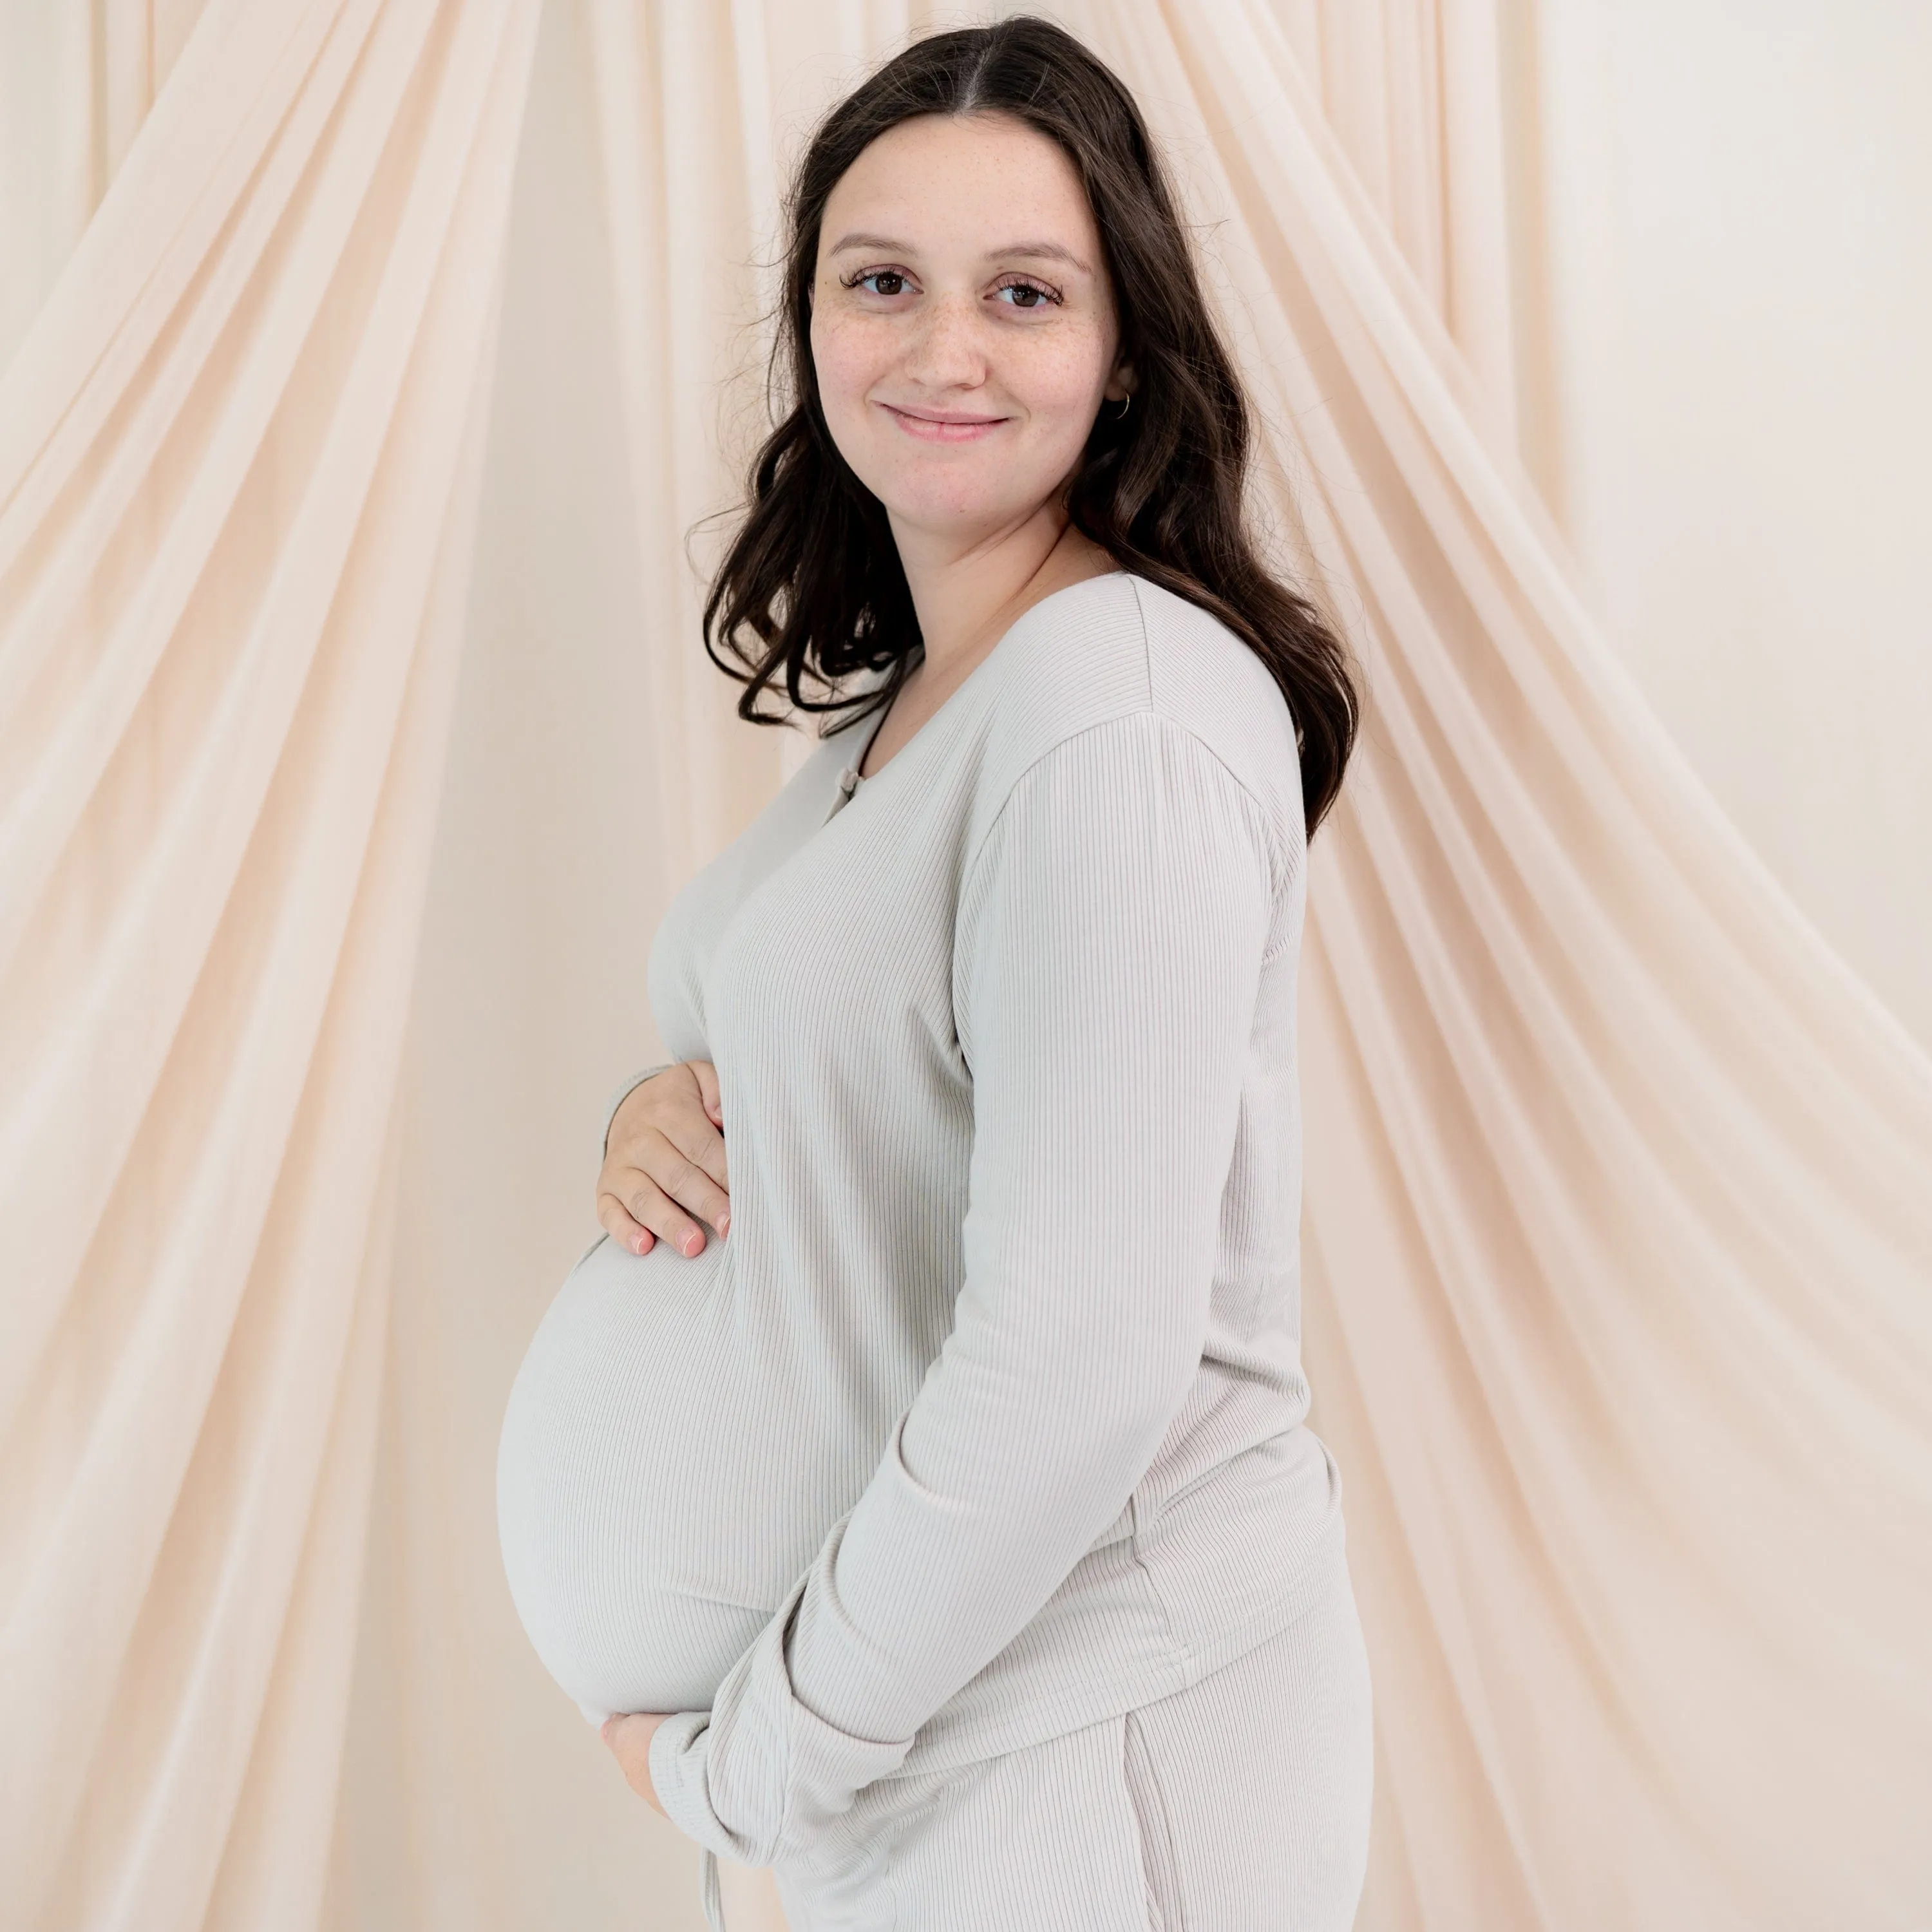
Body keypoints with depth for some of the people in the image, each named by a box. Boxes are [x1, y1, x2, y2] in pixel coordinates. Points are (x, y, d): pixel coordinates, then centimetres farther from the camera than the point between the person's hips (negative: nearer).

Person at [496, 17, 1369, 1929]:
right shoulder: (906, 694, 6)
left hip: (1087, 1730, -8)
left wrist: (756, 1751, -14)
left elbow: (1082, 1364, -26)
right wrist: (667, 1106, -5)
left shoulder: (1125, 718, -22)